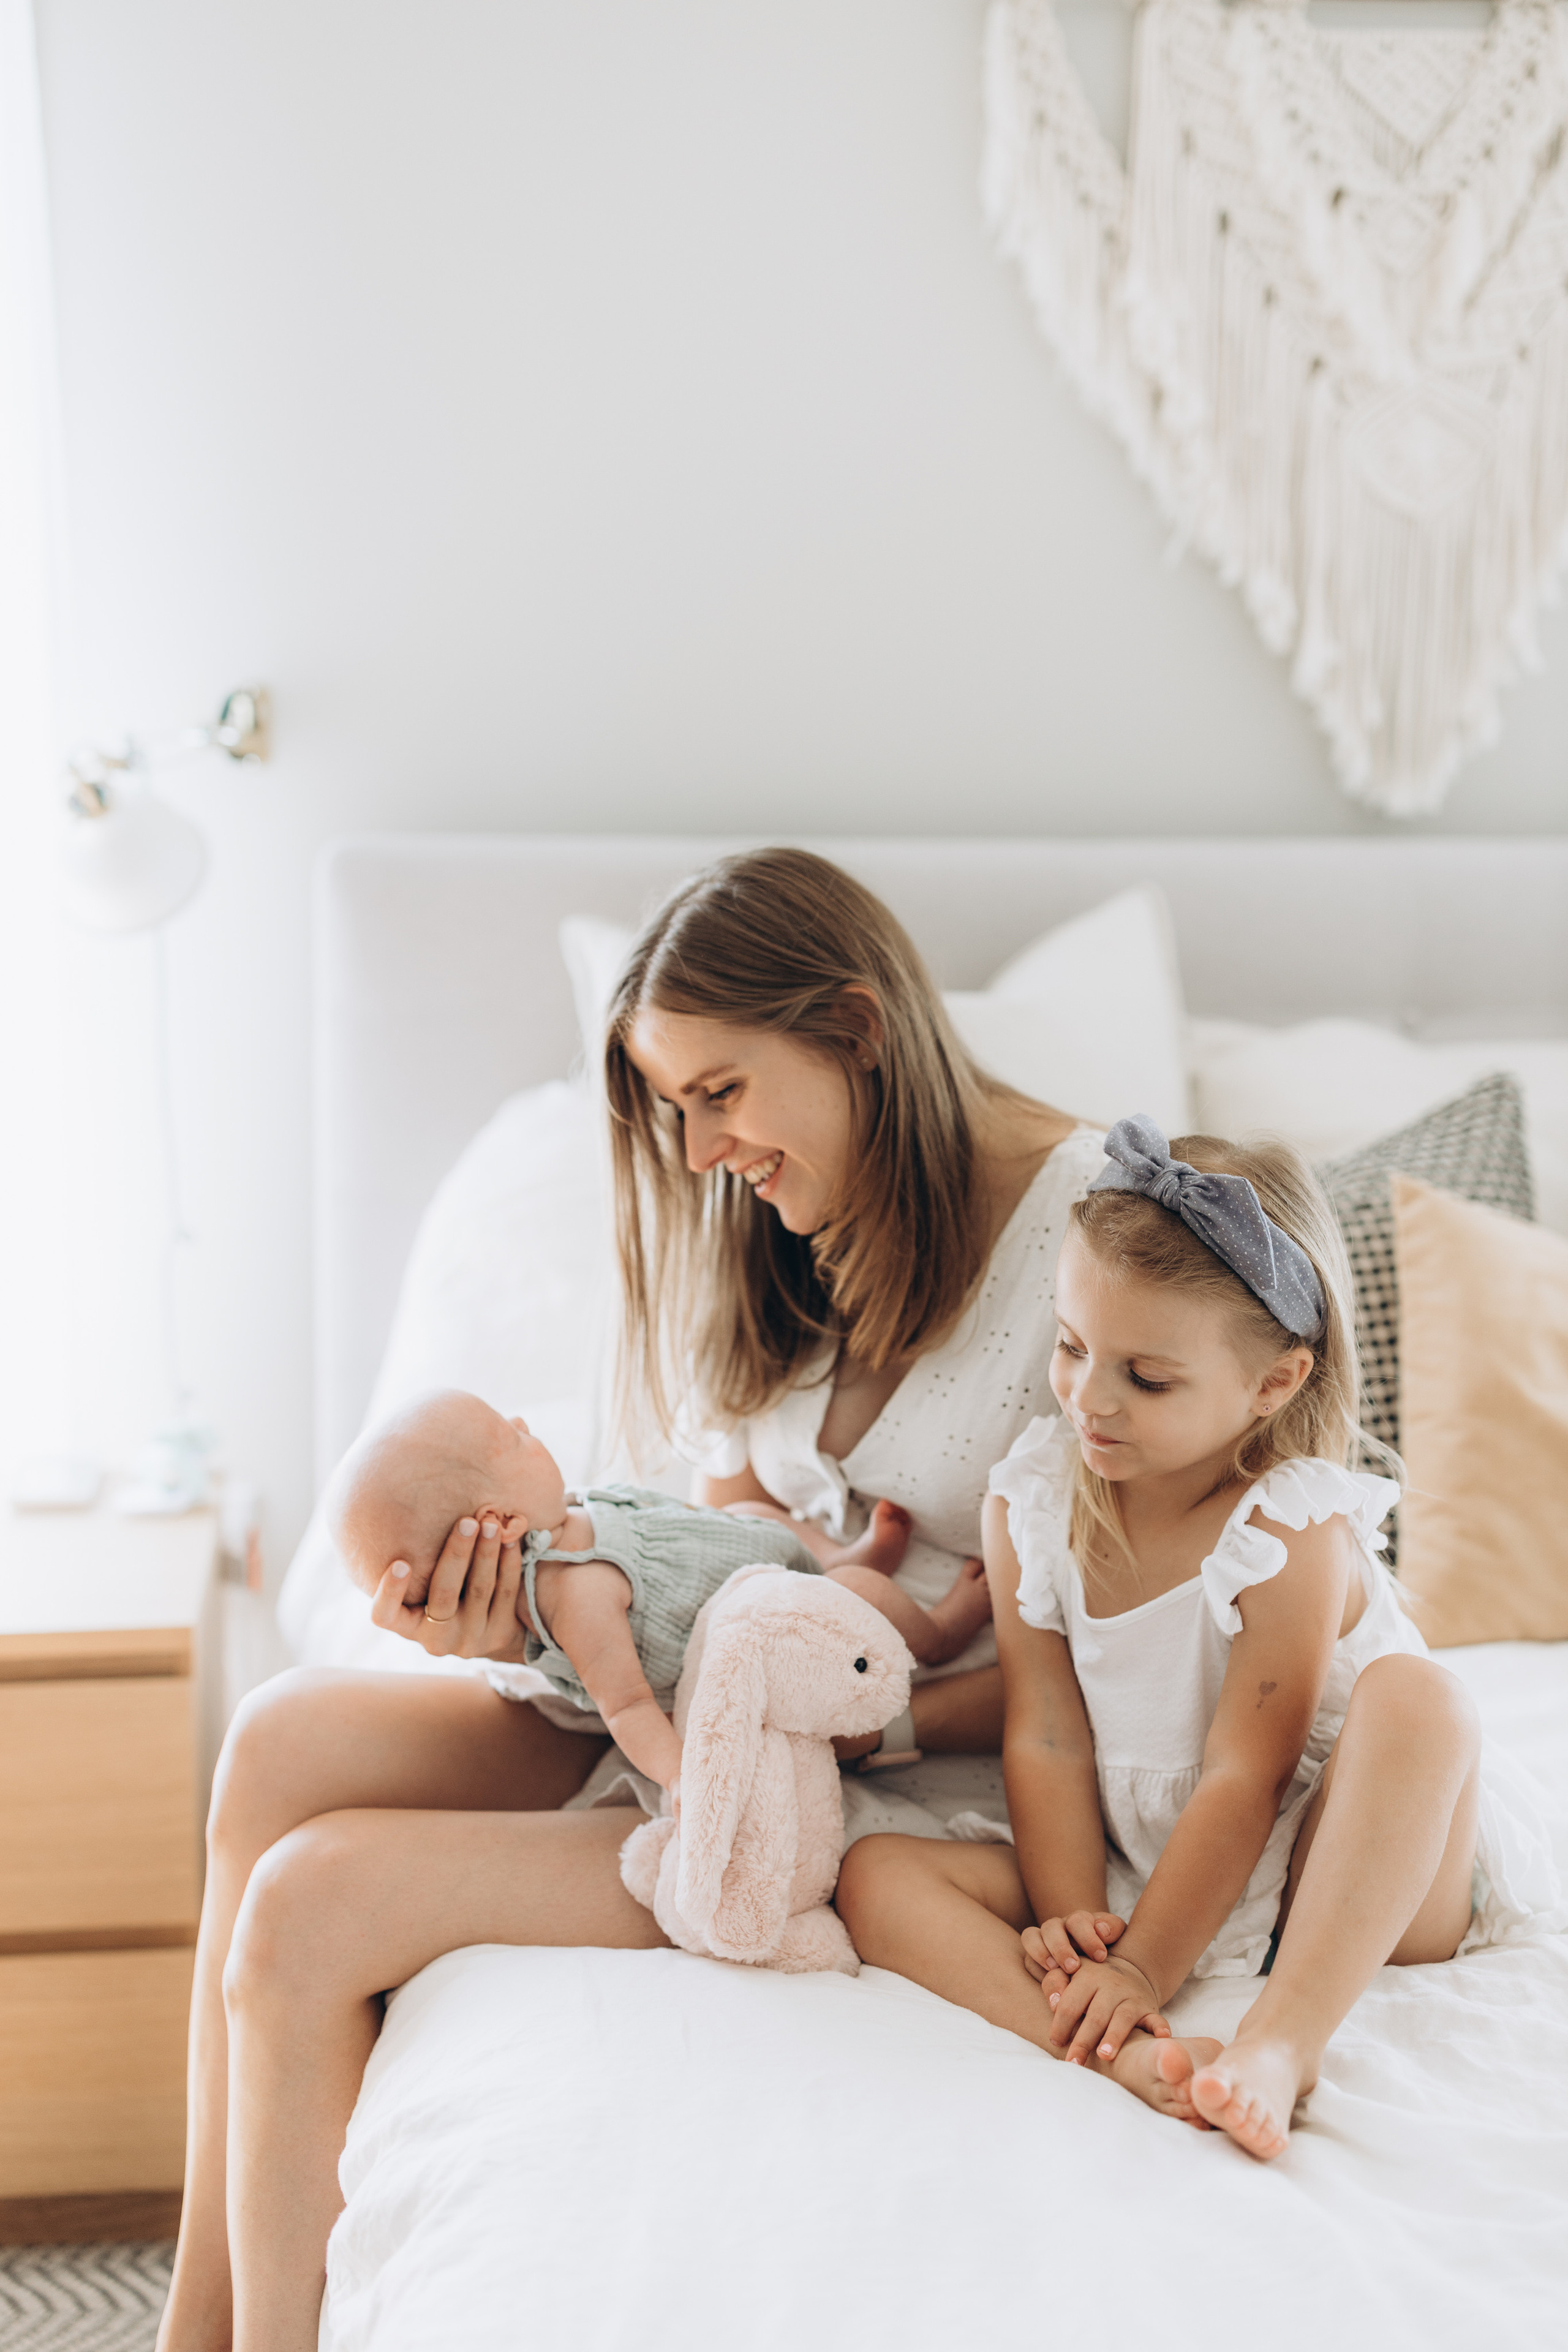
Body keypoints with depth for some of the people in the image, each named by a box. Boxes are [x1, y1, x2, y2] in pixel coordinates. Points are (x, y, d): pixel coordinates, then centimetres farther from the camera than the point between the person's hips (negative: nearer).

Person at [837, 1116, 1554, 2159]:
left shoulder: (1295, 1529, -19)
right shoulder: (1031, 1503, -4)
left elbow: (1244, 1778, -21)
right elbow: (1047, 1739, -6)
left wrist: (1139, 1970, -24)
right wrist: (1073, 1924, -18)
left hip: (1340, 1884, -4)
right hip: (1134, 1877, 4)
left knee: (1416, 1697, -33)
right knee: (877, 1875, -15)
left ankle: (1281, 2041, -39)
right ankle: (1123, 2059, -37)